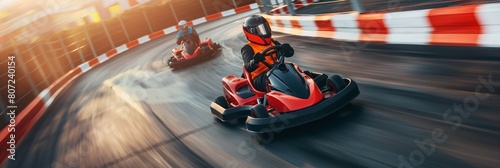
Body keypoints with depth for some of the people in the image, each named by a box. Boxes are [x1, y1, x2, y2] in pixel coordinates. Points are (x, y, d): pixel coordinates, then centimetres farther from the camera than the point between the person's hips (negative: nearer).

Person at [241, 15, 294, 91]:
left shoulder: (272, 43, 17)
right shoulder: (248, 49, 1)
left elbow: (290, 53, 13)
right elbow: (248, 68, -14)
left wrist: (287, 49, -13)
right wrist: (255, 61, -38)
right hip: (260, 77, -6)